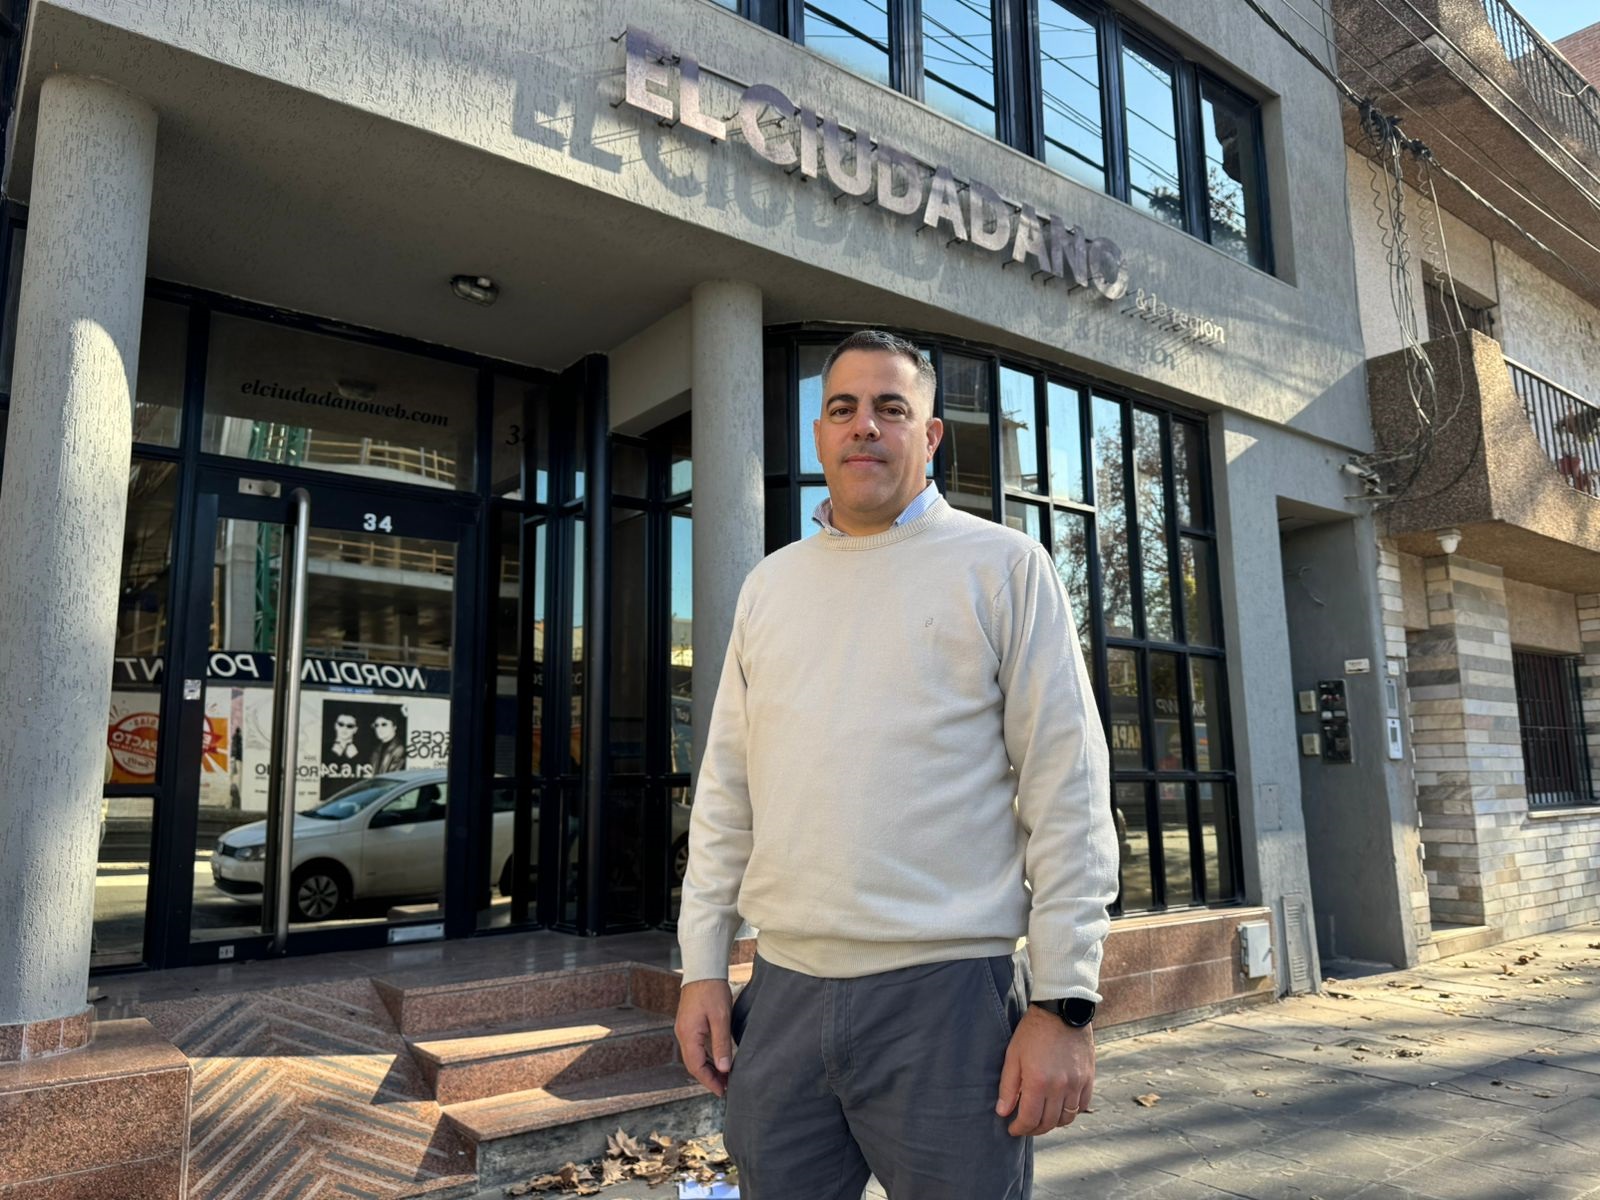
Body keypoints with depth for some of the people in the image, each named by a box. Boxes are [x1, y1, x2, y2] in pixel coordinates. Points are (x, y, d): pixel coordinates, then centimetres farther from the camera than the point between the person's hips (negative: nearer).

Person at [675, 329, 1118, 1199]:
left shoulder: (1003, 565, -1)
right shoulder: (768, 585, 12)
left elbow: (1067, 792, -6)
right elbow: (725, 790, 12)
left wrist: (1064, 1002, -10)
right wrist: (702, 965, 7)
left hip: (949, 993, -4)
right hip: (780, 993, 4)